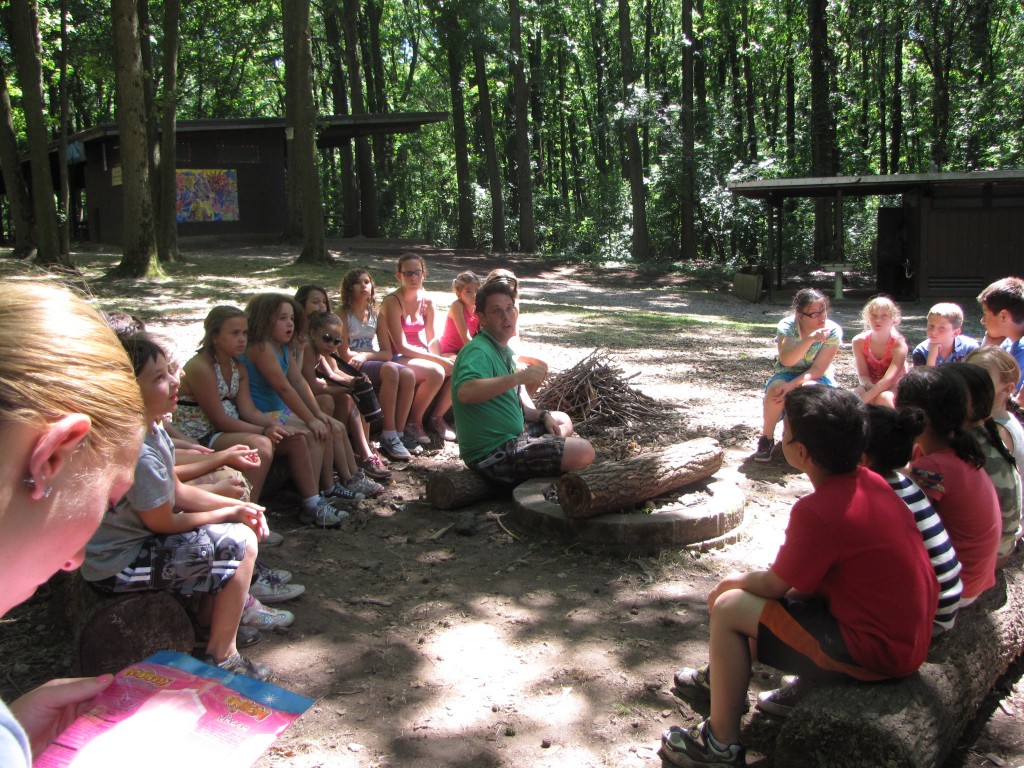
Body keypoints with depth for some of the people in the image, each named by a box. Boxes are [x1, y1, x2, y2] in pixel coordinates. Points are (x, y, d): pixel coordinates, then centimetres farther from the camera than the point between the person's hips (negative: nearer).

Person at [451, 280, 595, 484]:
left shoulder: (503, 350, 13)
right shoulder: (478, 352, -21)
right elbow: (465, 392, -42)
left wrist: (542, 415, 7)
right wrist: (518, 377, -43)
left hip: (510, 436, 11)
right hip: (493, 455, -11)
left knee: (563, 421, 30)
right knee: (584, 452, -17)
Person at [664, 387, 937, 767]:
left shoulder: (817, 511, -26)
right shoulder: (870, 481, 1)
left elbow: (775, 584, -12)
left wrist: (733, 581, 8)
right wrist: (743, 582, 15)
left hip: (873, 652, -9)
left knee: (728, 609, -5)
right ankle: (724, 677, 40)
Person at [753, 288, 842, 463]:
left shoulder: (833, 330, -15)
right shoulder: (787, 326, -15)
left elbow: (818, 369, -18)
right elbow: (786, 360, -32)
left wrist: (792, 385, -32)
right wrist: (810, 339, -46)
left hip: (817, 379, 0)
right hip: (786, 374, 1)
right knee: (776, 388, -34)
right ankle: (767, 439, -16)